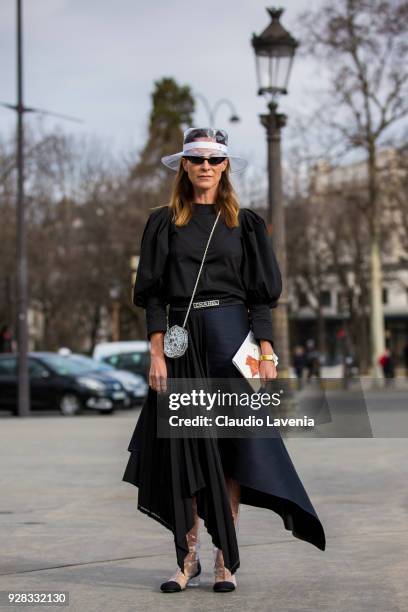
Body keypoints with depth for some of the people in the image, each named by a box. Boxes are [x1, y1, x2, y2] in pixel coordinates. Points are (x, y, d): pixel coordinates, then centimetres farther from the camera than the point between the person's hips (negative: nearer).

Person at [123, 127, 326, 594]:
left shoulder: (245, 223, 8)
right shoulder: (164, 223, 9)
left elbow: (261, 295, 4)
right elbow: (153, 295, 4)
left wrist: (266, 351, -6)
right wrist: (156, 353, -5)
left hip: (230, 336, -1)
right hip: (183, 341, 1)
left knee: (232, 445, -2)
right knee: (185, 449, 1)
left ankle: (225, 560, 5)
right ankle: (188, 559, 10)